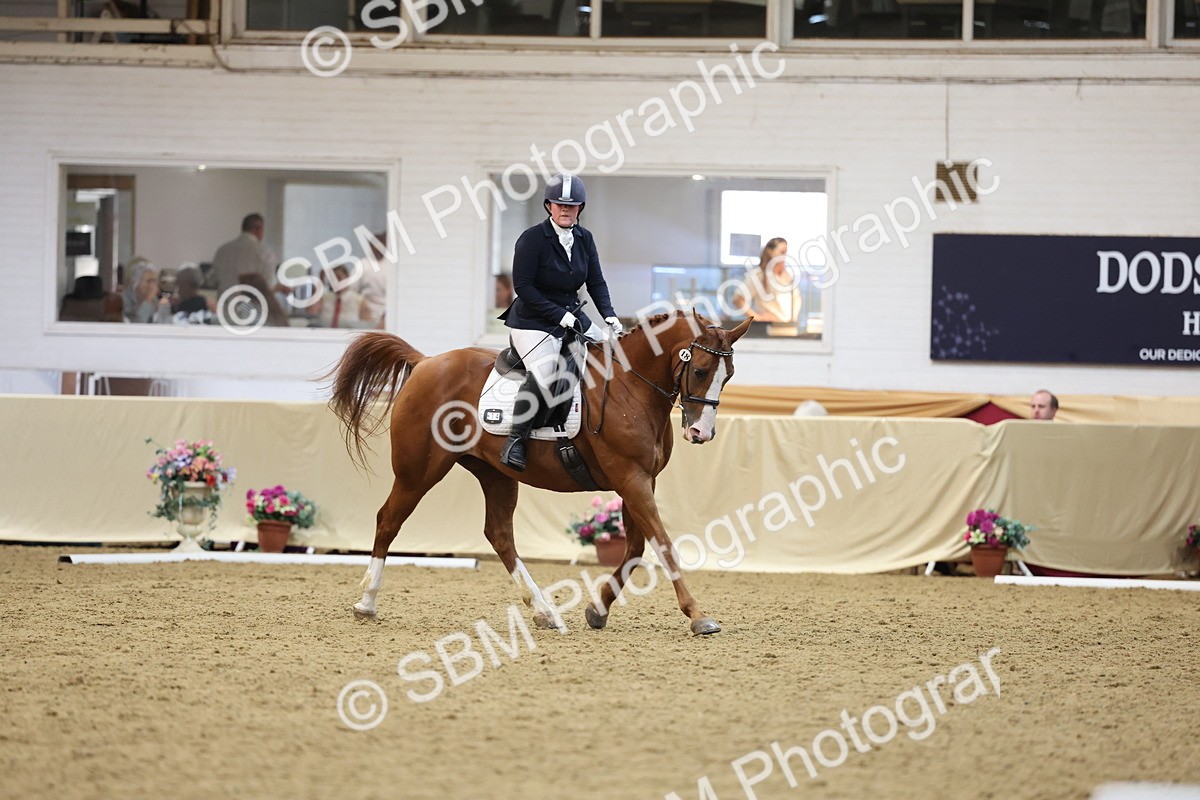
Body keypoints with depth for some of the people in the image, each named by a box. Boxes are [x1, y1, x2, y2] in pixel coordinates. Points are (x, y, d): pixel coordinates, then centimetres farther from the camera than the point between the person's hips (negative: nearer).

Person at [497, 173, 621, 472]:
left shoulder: (584, 239, 7)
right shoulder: (532, 239, -12)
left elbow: (596, 282, 11)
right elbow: (523, 286, -15)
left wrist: (610, 316, -6)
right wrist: (560, 316, -19)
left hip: (573, 318, 7)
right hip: (532, 322, -7)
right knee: (543, 372, -31)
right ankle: (515, 441, -22)